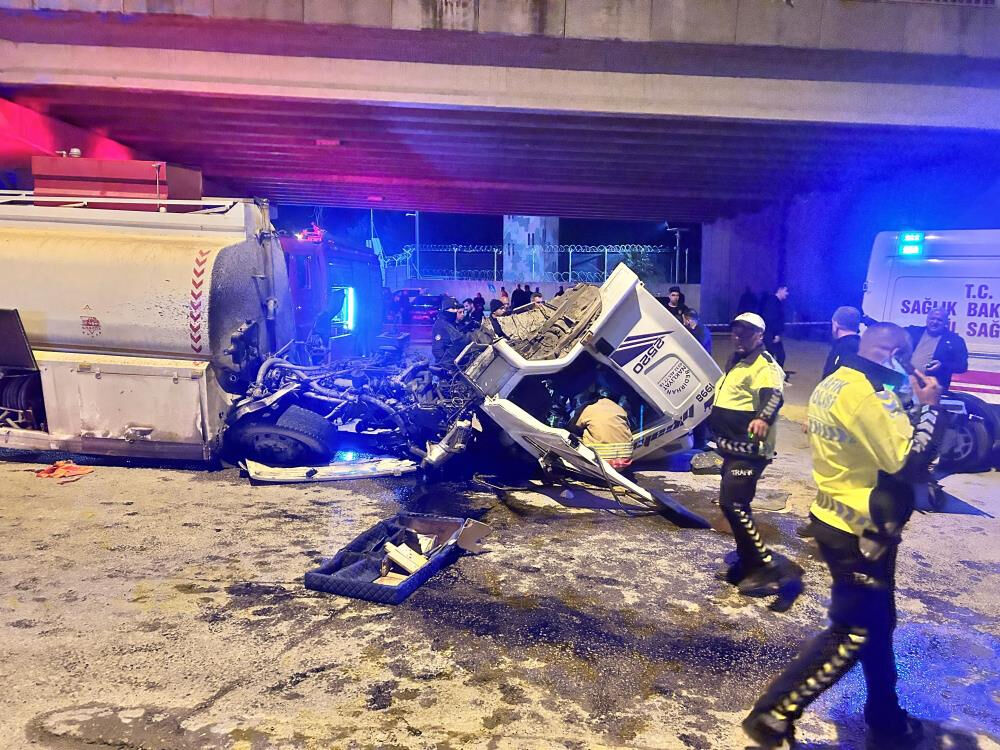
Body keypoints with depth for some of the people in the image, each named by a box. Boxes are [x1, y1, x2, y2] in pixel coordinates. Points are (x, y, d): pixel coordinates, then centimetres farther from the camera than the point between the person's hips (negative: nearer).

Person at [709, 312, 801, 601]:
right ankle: (748, 564, 27)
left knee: (733, 505, -16)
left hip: (749, 450, -10)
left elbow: (773, 396, -34)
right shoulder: (737, 362, 17)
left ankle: (771, 567, -8)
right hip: (734, 448, 10)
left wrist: (763, 418, -53)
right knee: (735, 506, 15)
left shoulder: (764, 364, -14)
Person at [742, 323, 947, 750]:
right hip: (860, 533, -10)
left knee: (877, 623, 23)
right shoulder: (869, 394, -23)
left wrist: (912, 408, 9)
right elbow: (911, 463, -24)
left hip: (835, 519, 10)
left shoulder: (832, 385, 7)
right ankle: (772, 715, 5)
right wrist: (930, 407, -12)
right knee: (852, 634, 1)